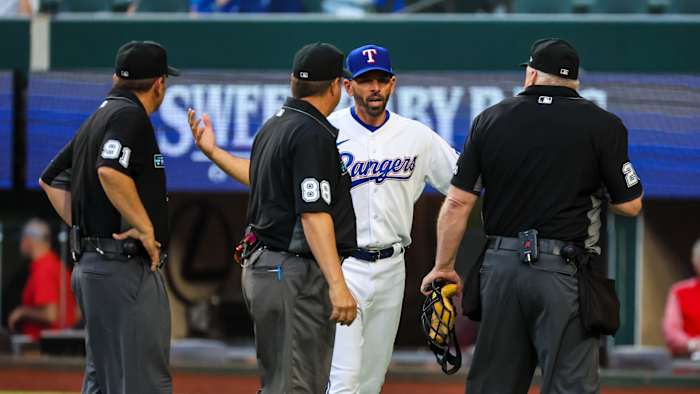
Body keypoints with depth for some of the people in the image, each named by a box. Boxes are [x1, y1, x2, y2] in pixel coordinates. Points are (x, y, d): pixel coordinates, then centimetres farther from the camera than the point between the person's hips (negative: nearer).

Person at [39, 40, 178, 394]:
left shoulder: (97, 118, 18)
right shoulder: (130, 115, -11)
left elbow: (51, 179, 25)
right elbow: (110, 172, -28)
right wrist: (145, 228, -20)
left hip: (88, 264, 10)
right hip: (126, 268, -10)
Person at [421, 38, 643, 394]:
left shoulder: (490, 120, 6)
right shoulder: (603, 126, -3)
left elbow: (457, 203, 3)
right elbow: (629, 205, -1)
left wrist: (444, 267, 12)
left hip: (500, 266, 3)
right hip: (564, 271, -3)